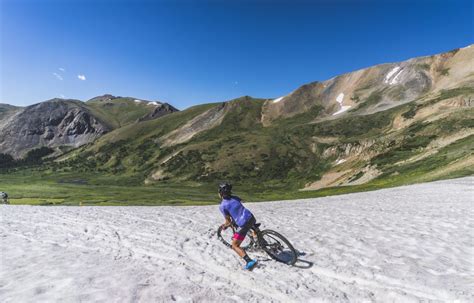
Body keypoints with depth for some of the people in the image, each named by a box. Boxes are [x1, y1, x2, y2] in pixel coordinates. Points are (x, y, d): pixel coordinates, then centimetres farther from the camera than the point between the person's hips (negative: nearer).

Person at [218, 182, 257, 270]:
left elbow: (229, 221, -1)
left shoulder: (222, 206, -6)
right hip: (251, 218, 7)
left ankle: (249, 261, -11)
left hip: (244, 224, -7)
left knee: (235, 246, 5)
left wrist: (225, 226, 21)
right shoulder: (235, 198, 10)